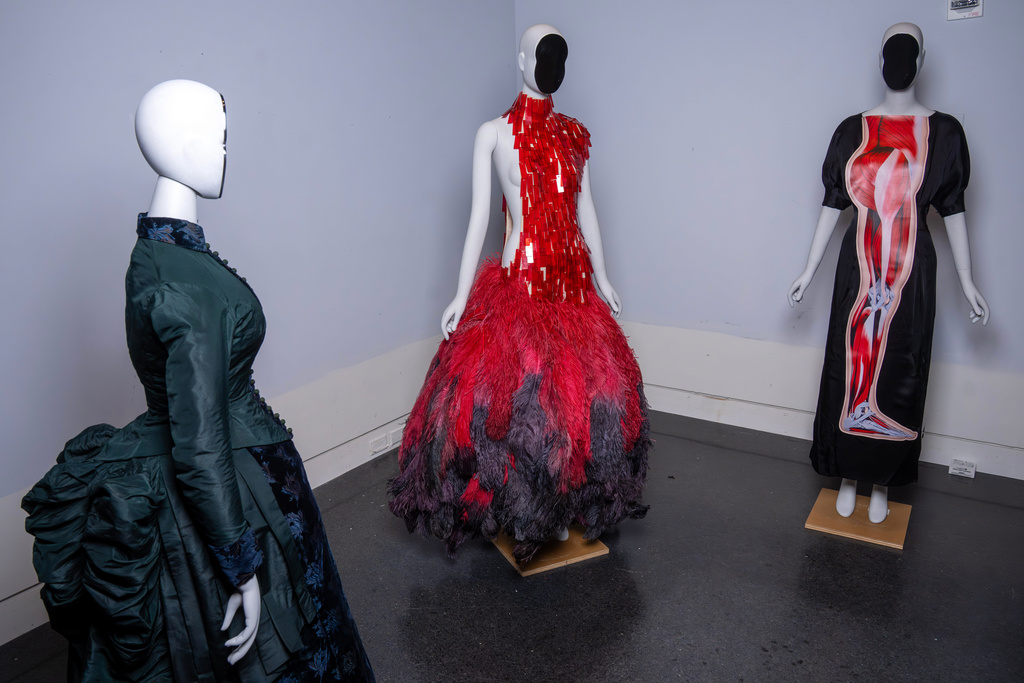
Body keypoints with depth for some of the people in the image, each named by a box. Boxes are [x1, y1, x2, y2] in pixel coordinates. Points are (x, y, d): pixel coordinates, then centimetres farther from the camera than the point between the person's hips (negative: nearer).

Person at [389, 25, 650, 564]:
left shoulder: (573, 135, 12)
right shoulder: (493, 133, -1)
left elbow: (585, 209, 16)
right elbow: (478, 215, -3)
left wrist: (601, 278, 17)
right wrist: (461, 297, -6)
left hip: (571, 285, 5)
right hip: (514, 285, -4)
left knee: (589, 386, 6)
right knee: (510, 389, -7)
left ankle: (567, 505, 26)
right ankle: (519, 509, 15)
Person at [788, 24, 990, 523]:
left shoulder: (942, 132, 1)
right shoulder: (852, 131, 4)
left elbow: (953, 209, 4)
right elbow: (832, 205, 6)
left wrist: (967, 283, 3)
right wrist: (809, 271, 4)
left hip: (910, 275, -1)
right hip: (858, 273, 1)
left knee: (897, 376, 5)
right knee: (850, 369, 5)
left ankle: (882, 482, 22)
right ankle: (848, 476, 21)